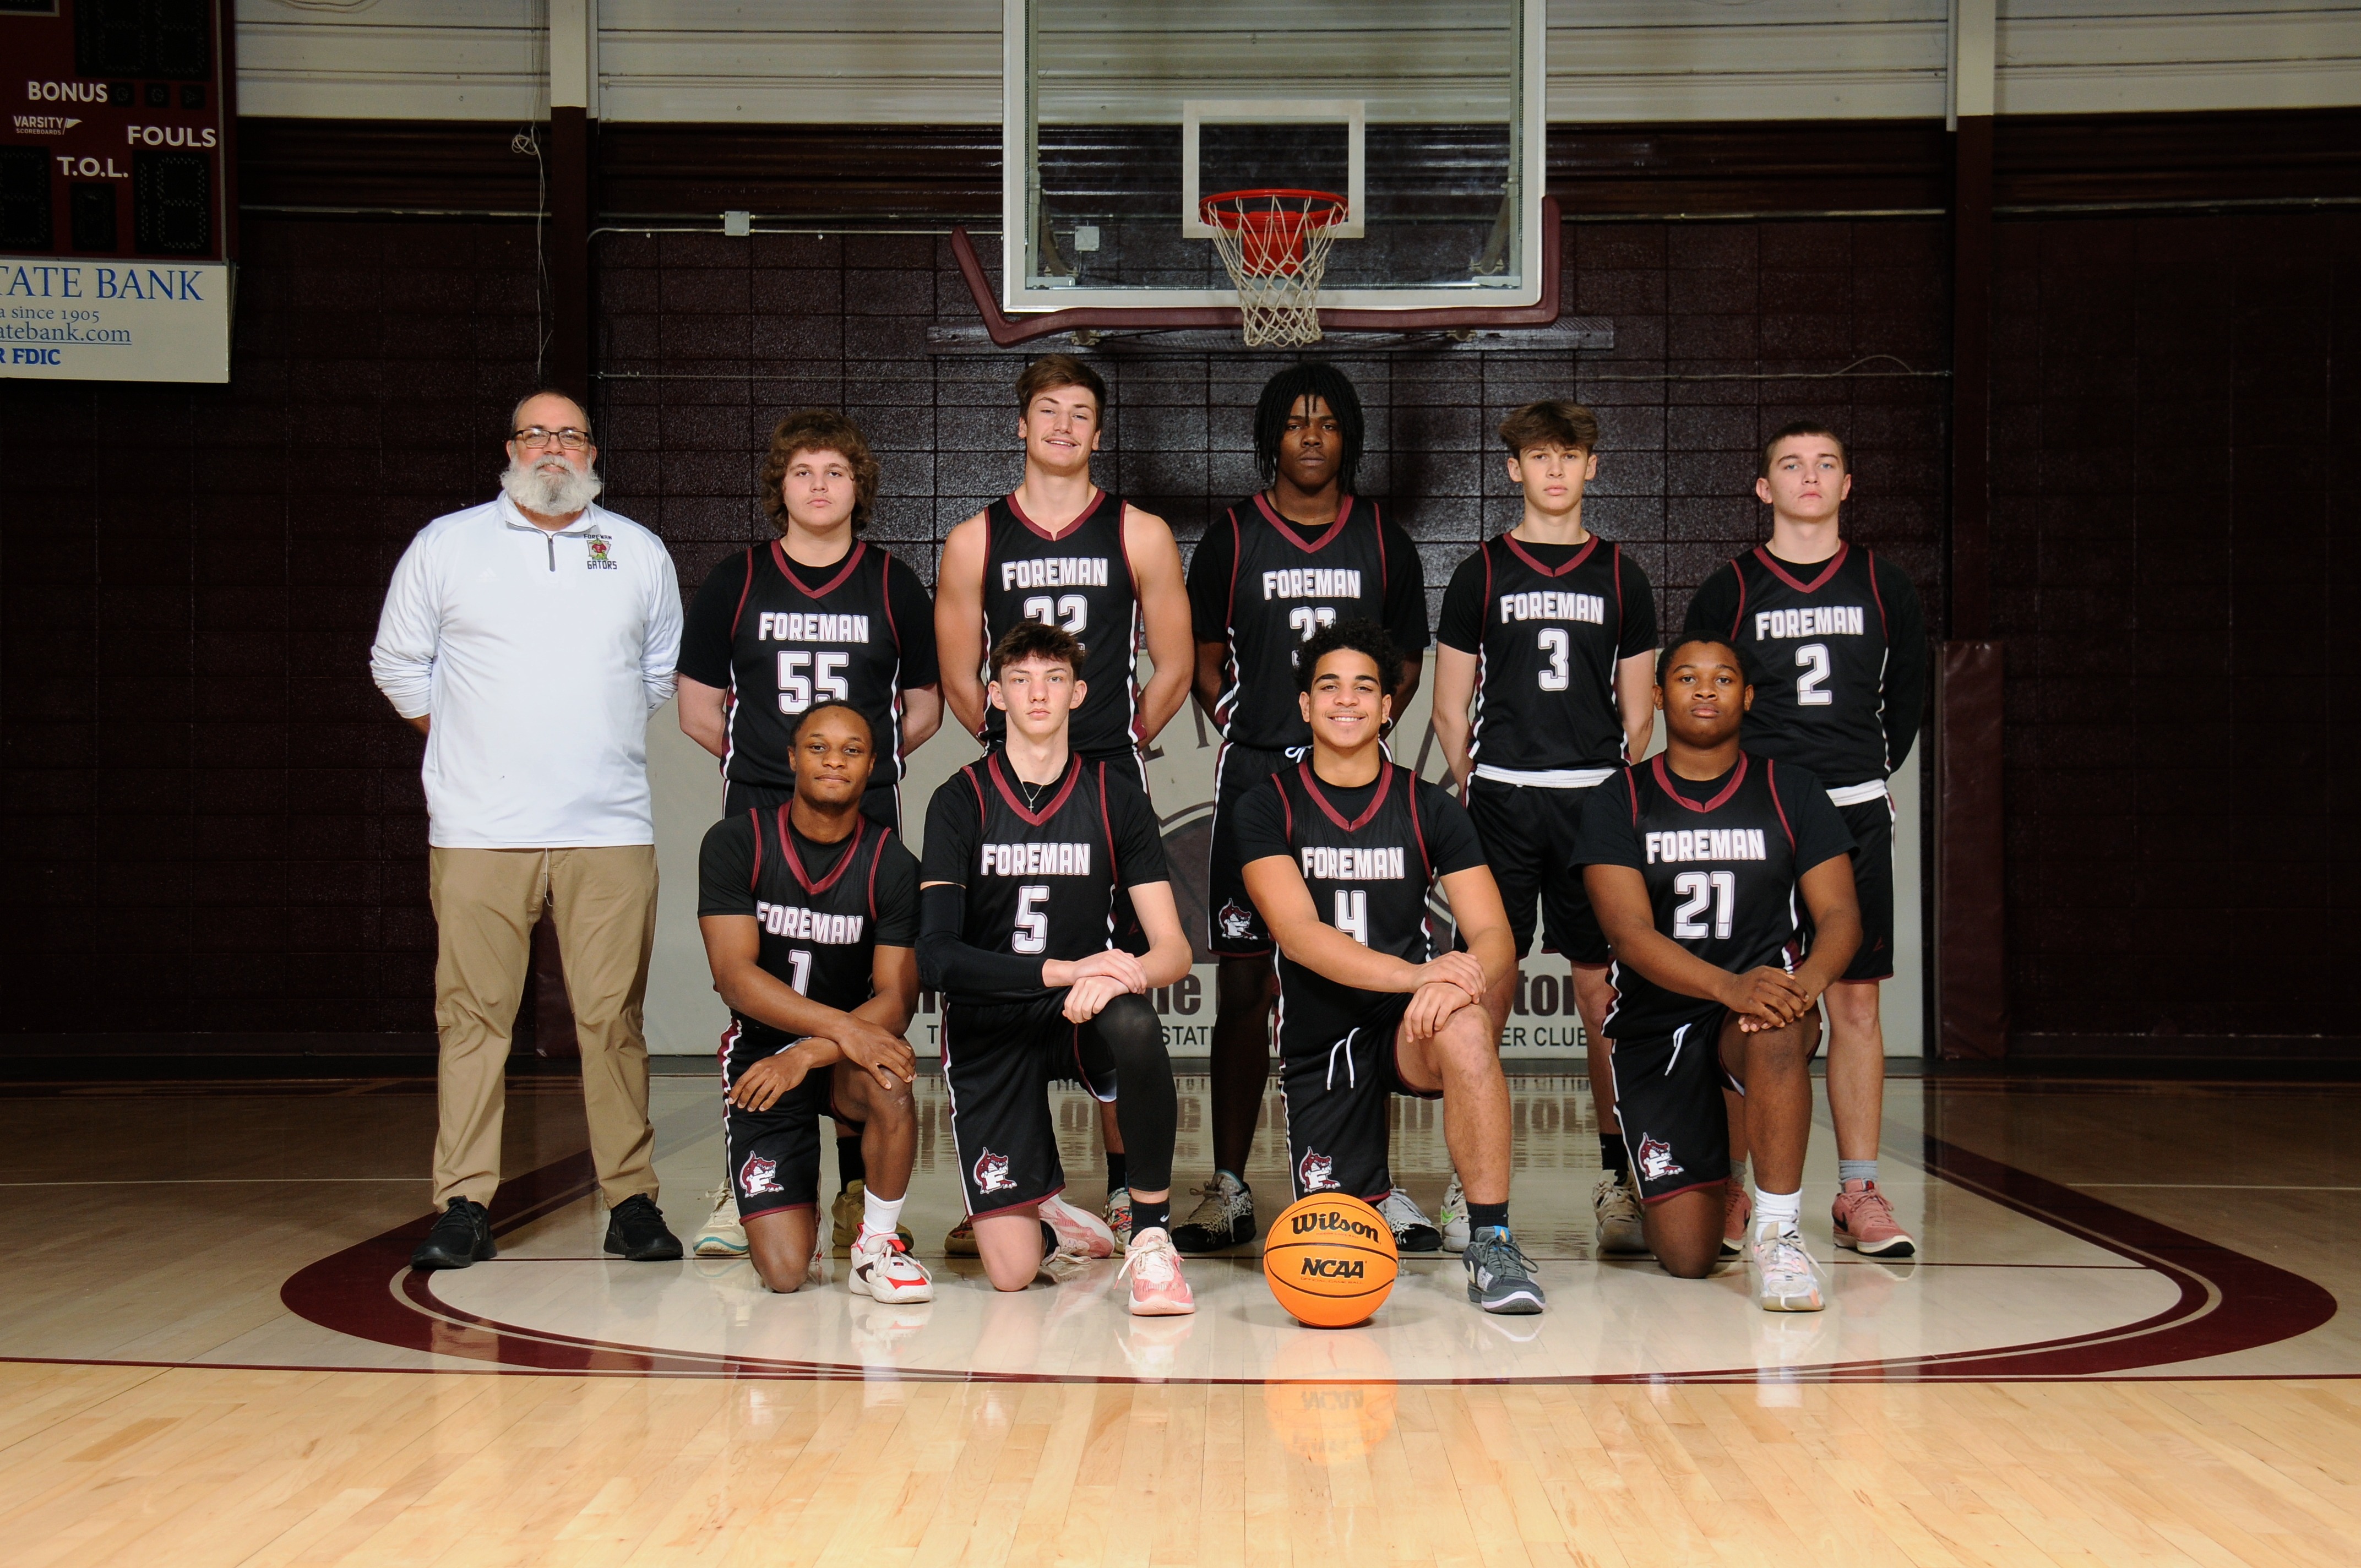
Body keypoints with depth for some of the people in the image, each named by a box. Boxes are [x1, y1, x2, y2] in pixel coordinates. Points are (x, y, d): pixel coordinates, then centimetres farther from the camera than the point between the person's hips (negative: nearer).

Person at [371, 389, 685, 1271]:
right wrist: (472, 746, 10)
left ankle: (632, 1200, 7)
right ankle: (464, 1207, 4)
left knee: (614, 1017, 0)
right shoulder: (446, 546, 8)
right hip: (478, 832, -1)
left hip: (609, 831, 1)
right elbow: (398, 665, 14)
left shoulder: (640, 554, 13)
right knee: (473, 1017, -2)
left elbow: (664, 668, 23)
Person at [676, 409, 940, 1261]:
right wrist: (765, 760, 9)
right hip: (757, 818, 0)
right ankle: (742, 1189, 5)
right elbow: (699, 709, 13)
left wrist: (864, 759, 8)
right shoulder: (734, 582, 9)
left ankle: (859, 1192, 7)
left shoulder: (893, 585, 11)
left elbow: (924, 705, 16)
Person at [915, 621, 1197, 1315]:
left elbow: (1174, 949, -5)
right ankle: (1057, 1223, 24)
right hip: (987, 1028, -1)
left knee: (1133, 1022, -38)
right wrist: (1062, 971, -28)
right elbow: (936, 955, -16)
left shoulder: (1115, 799, 1)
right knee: (1010, 1271, -14)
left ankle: (1152, 1233, -20)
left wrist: (1122, 975, -28)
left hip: (1078, 1018, 1)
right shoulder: (961, 801, -4)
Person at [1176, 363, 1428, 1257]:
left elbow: (1408, 661, 16)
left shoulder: (1382, 539, 11)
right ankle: (1229, 1190, 6)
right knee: (1244, 982, 0)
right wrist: (1243, 732, -2)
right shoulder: (1232, 537, 8)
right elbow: (1205, 658, 11)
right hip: (1256, 778, -1)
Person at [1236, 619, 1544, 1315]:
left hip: (1407, 1026, 0)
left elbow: (1494, 936, -7)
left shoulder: (1430, 810, 0)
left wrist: (1459, 980, -32)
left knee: (1465, 1028, -37)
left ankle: (1491, 1240, -24)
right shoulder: (1269, 808, -4)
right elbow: (1297, 934, -19)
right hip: (1317, 1042, 1)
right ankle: (1372, 1192, 35)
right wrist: (1414, 973, -33)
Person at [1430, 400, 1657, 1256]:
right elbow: (1452, 708, 8)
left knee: (1604, 990, 0)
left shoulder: (1621, 576, 11)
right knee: (1490, 986, -2)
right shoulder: (1482, 573, 7)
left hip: (1597, 800, 1)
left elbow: (1638, 709, 13)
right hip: (1501, 799, -1)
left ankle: (1617, 1179, 5)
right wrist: (1478, 791, 2)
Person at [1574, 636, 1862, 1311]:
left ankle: (1778, 1234, -27)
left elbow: (1840, 913, -1)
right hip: (1653, 1026, 0)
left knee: (1777, 1028, -40)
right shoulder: (1618, 801, 0)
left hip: (1759, 1001, 0)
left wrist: (1809, 979, -25)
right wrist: (1728, 985, -31)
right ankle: (1646, 1191, 30)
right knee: (1688, 1257, -8)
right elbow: (1629, 931, -13)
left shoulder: (1790, 792, 6)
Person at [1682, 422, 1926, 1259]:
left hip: (1854, 814, 2)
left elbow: (1907, 697, 19)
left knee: (1856, 1002, 2)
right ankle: (1727, 1189, 6)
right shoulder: (1728, 590, 3)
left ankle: (1858, 1191, 7)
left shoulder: (1884, 586, 8)